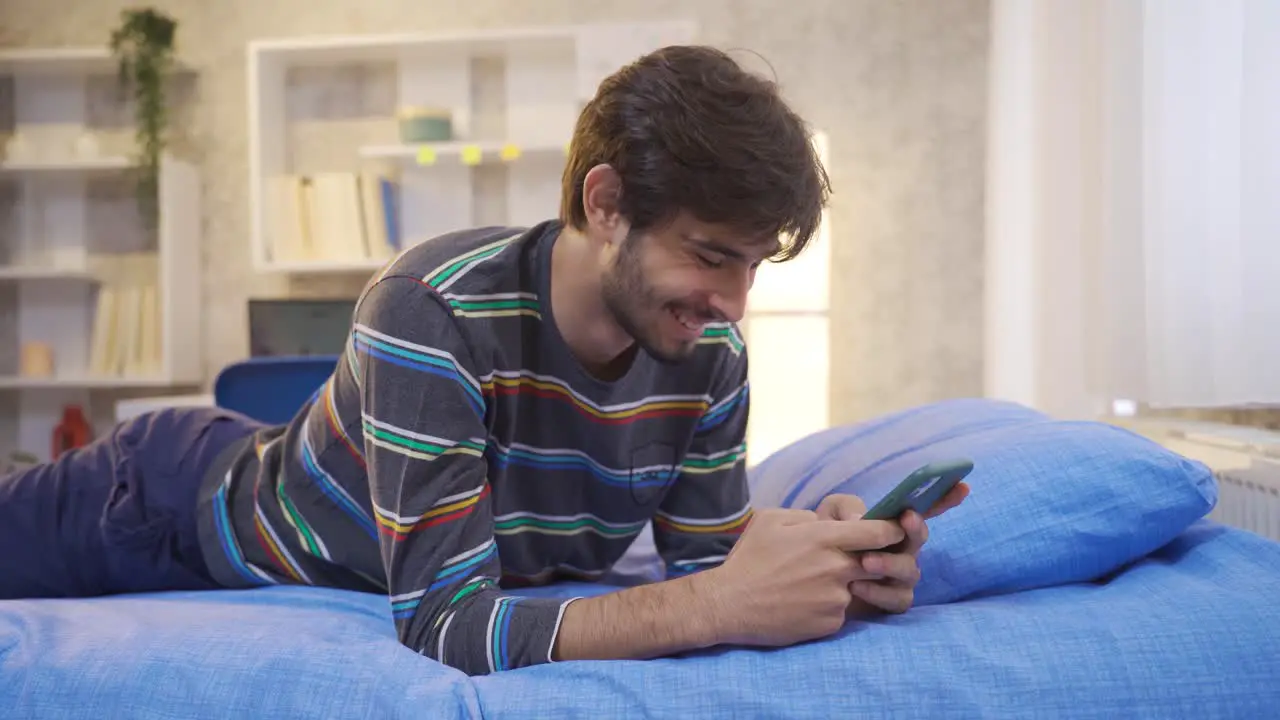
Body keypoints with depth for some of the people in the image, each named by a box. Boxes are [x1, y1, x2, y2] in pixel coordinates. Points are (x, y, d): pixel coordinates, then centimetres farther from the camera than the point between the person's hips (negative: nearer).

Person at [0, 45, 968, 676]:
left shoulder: (711, 360, -20)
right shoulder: (436, 312, -39)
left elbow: (703, 565, -13)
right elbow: (447, 624, -41)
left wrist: (830, 565, -34)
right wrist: (718, 605, -50)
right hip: (191, 501, -5)